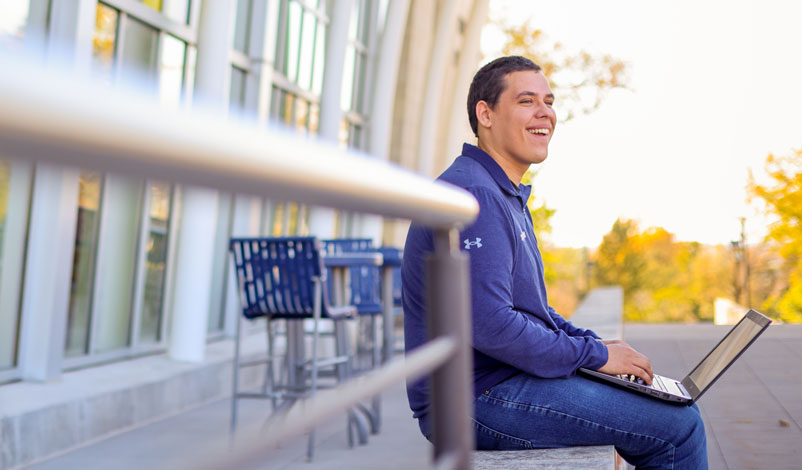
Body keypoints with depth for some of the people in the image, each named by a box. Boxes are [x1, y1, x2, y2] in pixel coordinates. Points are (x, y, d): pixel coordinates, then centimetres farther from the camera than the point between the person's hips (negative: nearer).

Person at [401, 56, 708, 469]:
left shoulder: (509, 199, 18)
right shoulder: (473, 194, -17)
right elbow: (489, 324, -26)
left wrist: (595, 343, 10)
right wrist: (594, 355, -15)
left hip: (504, 377, 11)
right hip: (476, 399, -11)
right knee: (679, 426, -12)